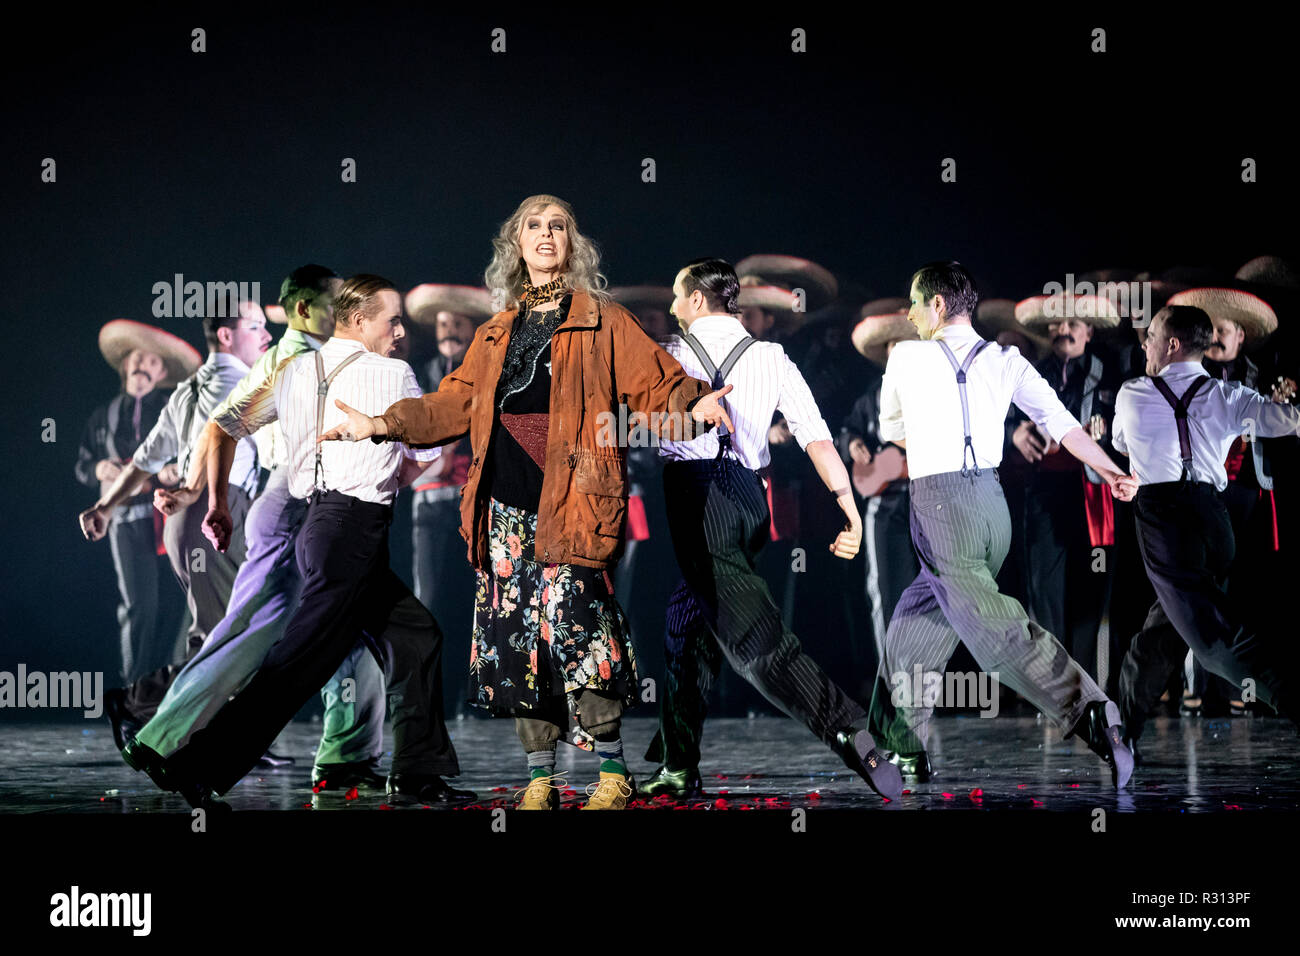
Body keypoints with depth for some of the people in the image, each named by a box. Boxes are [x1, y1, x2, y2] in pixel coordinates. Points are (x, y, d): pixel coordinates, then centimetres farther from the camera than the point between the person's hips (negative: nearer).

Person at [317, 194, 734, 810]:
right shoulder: (496, 334, 22)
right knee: (514, 637, 0)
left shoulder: (603, 323, 9)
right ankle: (540, 779, 9)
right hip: (506, 509, 5)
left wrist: (690, 404, -19)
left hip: (569, 499, -5)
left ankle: (613, 772, -5)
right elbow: (449, 407, 25)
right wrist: (383, 425, 16)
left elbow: (655, 382, 1)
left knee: (569, 621, -17)